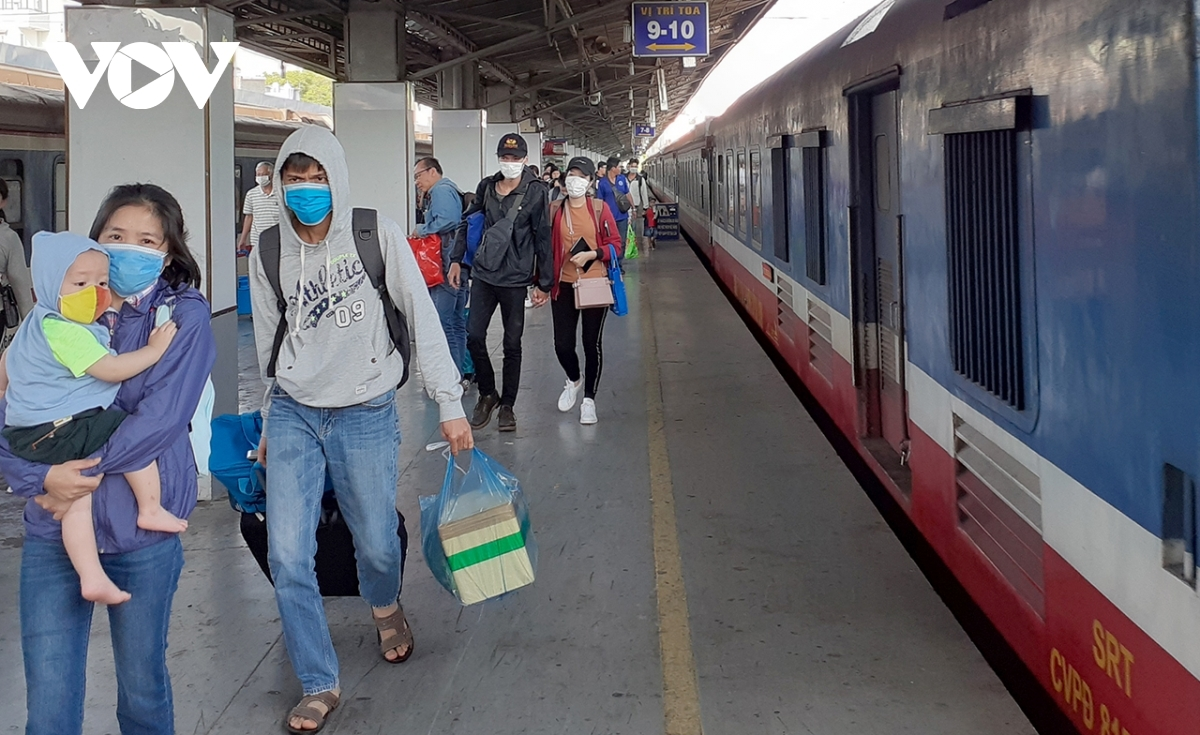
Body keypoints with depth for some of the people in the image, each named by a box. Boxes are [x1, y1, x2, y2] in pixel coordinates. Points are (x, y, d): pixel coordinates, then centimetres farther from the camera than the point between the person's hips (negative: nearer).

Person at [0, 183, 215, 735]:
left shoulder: (185, 316, -2)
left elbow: (160, 417, -13)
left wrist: (77, 474, -16)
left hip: (141, 530, -2)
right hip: (52, 531, 2)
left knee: (142, 687, 14)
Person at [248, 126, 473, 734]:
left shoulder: (378, 236, -6)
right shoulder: (267, 256, 2)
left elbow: (422, 318, -5)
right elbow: (269, 344, 12)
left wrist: (450, 402, -8)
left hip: (366, 414, -2)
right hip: (293, 414, 2)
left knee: (377, 545, 7)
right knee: (287, 557, -6)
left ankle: (385, 608, 45)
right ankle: (319, 685, 10)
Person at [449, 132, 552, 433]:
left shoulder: (535, 191, -7)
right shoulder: (486, 186, 4)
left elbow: (542, 238, -5)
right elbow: (467, 222, 17)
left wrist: (544, 283, -6)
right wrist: (457, 260, 10)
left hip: (515, 279, -3)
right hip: (483, 274, 3)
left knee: (512, 345, 6)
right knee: (474, 336, -2)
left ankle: (507, 405, 19)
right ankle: (487, 394, 19)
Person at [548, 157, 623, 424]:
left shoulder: (600, 208, -2)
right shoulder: (554, 209, 2)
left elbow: (616, 245, -1)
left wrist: (591, 254, -17)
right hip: (563, 286, 1)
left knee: (592, 344, 4)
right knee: (562, 344, 2)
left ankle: (589, 399, 19)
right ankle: (573, 380, 35)